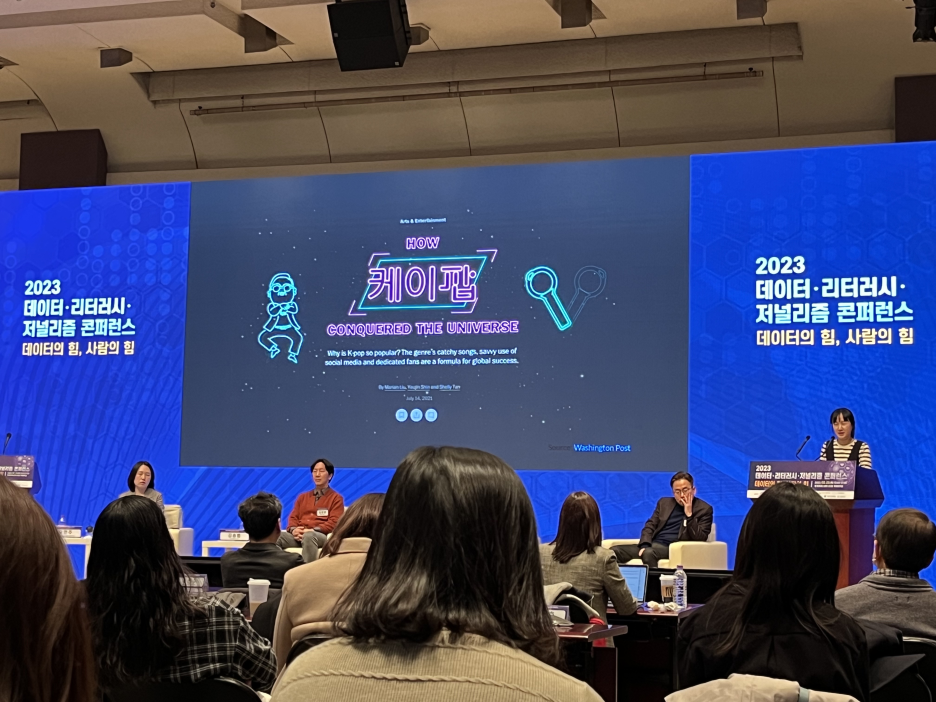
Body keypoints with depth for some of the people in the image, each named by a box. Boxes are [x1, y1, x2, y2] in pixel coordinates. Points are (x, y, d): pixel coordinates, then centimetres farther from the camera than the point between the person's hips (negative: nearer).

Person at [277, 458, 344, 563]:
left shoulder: (336, 498, 12)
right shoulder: (302, 497, 29)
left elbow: (334, 523, -1)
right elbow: (293, 517, 20)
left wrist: (313, 530, -15)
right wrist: (293, 529, -4)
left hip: (321, 535, -4)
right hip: (299, 535, 4)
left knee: (308, 536, -42)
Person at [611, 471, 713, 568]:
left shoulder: (704, 509, 5)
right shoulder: (664, 502, 20)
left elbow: (700, 538, -5)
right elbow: (650, 526, 15)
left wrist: (689, 514, -11)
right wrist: (645, 545, -5)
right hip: (651, 544, 6)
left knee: (649, 553, -39)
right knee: (614, 551, -19)